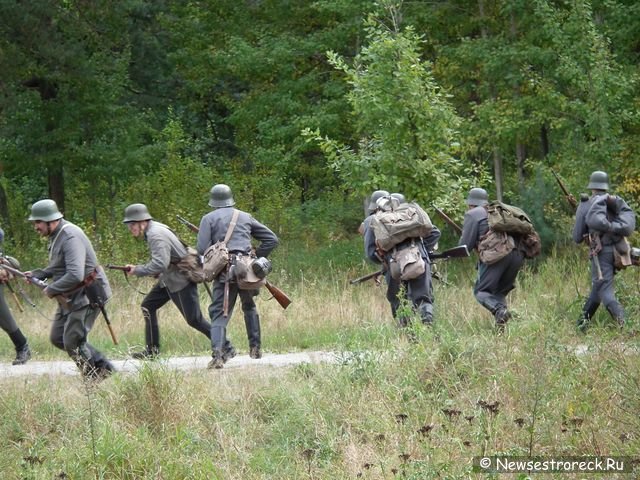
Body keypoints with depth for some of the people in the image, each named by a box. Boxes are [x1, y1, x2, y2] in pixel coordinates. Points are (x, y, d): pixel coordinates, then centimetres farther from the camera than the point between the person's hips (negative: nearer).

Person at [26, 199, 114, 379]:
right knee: (57, 338, 13)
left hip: (86, 295, -11)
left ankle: (95, 381, 6)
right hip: (70, 297, 11)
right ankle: (103, 366, 18)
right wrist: (37, 274, 6)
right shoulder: (56, 236, 9)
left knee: (73, 343, -9)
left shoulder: (71, 237, -23)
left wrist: (52, 290, -20)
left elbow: (75, 275, -32)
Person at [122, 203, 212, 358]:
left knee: (194, 319, -6)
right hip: (168, 279, 10)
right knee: (148, 306, 7)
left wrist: (137, 270, -22)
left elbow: (160, 264, -31)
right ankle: (152, 349, 11)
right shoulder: (152, 231, 8)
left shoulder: (156, 235, -22)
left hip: (181, 280, -10)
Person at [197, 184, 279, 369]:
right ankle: (255, 348, 27)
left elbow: (202, 249, -4)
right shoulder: (245, 217, 19)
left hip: (225, 270, -3)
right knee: (249, 308, 26)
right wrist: (257, 258, 20)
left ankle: (218, 353, -23)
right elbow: (271, 239, 19)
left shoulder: (209, 218, 7)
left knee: (219, 314, -4)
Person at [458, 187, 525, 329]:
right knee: (500, 291, 21)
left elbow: (465, 245, 1)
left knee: (481, 291, 2)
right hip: (517, 254, 6)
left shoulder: (472, 214, 7)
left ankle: (499, 310, -25)